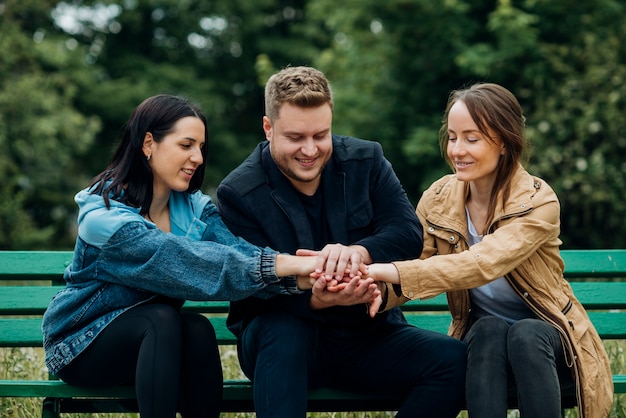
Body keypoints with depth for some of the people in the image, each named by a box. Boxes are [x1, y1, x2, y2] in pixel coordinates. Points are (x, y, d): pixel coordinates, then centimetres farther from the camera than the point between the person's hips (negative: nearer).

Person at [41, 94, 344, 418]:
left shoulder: (193, 206, -4)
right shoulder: (103, 216, -24)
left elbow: (235, 248, -24)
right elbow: (187, 262, -37)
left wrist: (306, 278, -44)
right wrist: (286, 265, -46)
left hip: (153, 337, 5)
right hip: (82, 343, -5)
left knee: (197, 329, -28)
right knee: (163, 318, -33)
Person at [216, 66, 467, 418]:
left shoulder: (367, 161, 1)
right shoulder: (238, 194, -8)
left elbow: (409, 233, -12)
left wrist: (358, 253, -36)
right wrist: (317, 300, -37)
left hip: (368, 334, 3)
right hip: (284, 337, -3)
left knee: (454, 360, -22)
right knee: (286, 330, -38)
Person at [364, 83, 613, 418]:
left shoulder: (538, 202, -19)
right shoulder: (438, 199, -5)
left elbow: (484, 263, -35)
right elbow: (414, 270, -9)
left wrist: (388, 271, -46)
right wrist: (375, 292, -35)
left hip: (544, 339, -2)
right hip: (483, 340, 2)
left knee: (525, 334, -35)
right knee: (489, 329, -32)